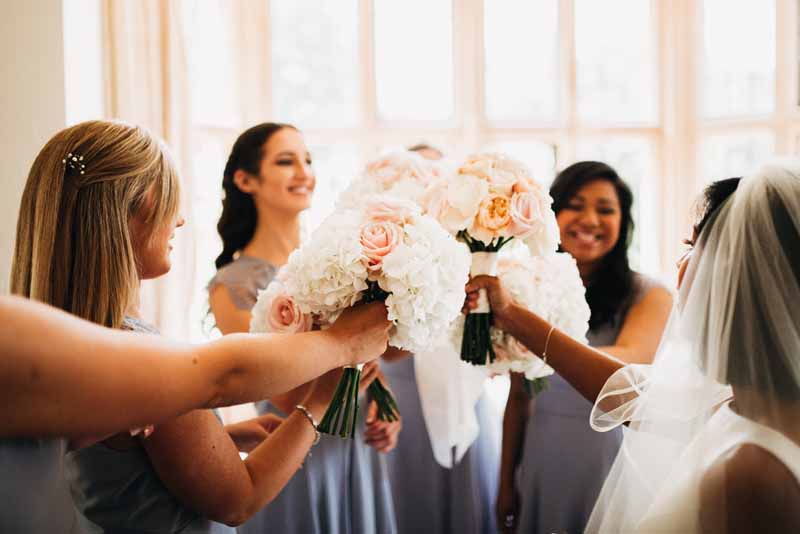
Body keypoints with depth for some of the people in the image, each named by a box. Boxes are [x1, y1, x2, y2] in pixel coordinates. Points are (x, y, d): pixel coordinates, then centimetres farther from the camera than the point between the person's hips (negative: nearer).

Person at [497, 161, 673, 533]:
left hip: (612, 472, -2)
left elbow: (628, 363, -30)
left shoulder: (648, 296, -10)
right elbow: (518, 398, 3)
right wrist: (506, 485, 4)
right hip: (540, 471, 3)